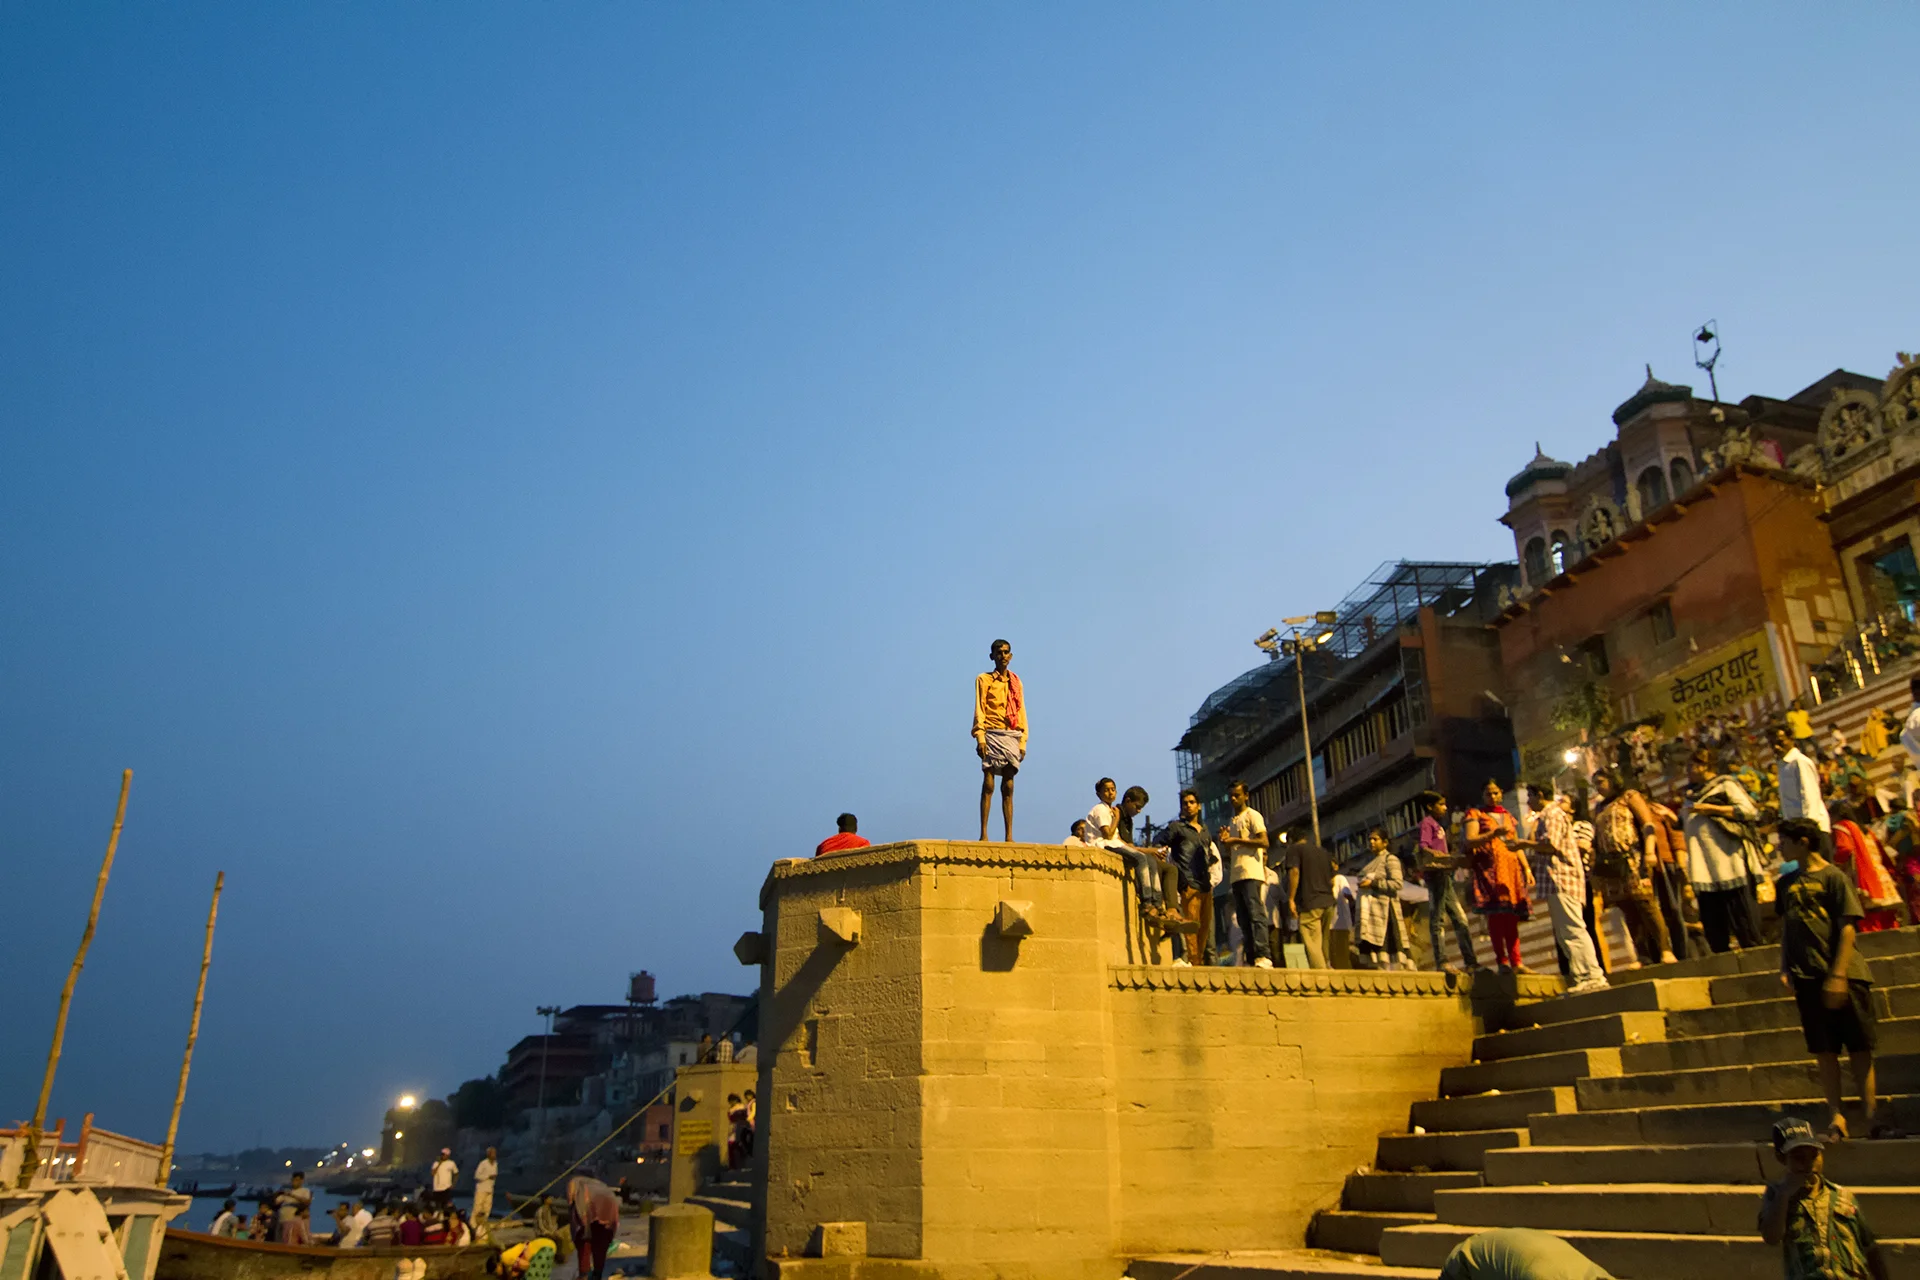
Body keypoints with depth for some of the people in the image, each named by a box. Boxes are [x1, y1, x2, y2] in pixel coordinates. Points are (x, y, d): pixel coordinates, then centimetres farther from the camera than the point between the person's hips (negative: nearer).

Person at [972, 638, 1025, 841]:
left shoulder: (1016, 682, 17)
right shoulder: (983, 679, 6)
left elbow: (1022, 712, 14)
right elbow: (979, 710, -1)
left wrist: (1023, 741, 5)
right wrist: (980, 737, -13)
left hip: (1012, 737, 4)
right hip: (992, 735, -3)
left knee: (1008, 787, 2)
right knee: (988, 785, -8)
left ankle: (1009, 836, 0)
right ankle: (983, 834, -10)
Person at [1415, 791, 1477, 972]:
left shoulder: (1437, 825, 25)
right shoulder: (1427, 823, -4)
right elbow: (1423, 849, -17)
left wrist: (1455, 862, 6)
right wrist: (1451, 859, -18)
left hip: (1444, 875, 10)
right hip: (1435, 874, -10)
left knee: (1460, 918, 8)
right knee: (1437, 918, -8)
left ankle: (1470, 961, 9)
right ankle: (1441, 961, -8)